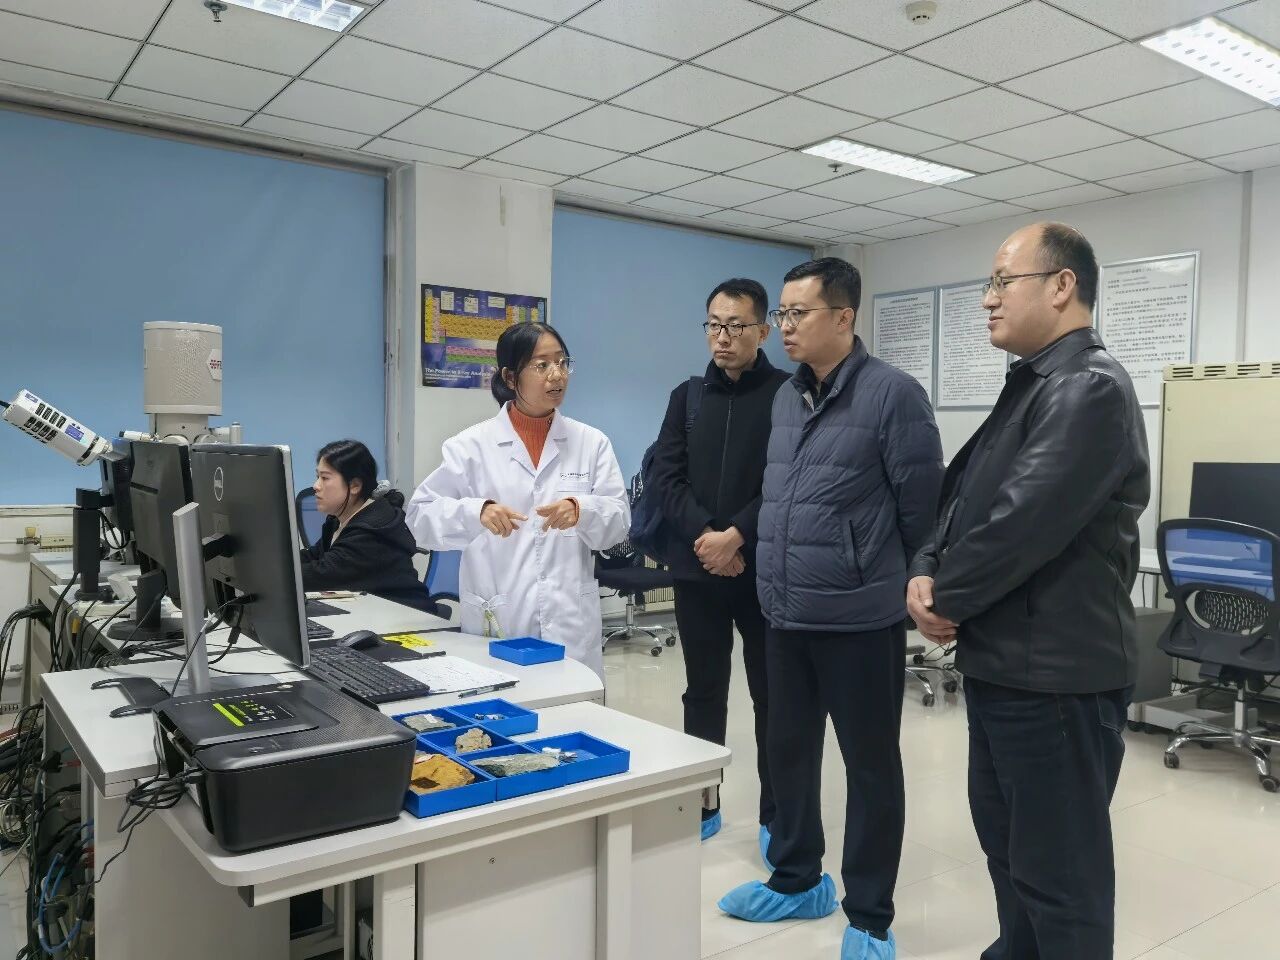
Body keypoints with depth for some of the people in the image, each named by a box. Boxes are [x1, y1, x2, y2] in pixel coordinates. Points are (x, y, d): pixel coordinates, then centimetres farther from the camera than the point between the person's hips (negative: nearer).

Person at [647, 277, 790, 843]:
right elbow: (667, 477, 1)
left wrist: (737, 536, -19)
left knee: (772, 694, 7)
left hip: (764, 568, -3)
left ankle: (777, 814, 20)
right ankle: (701, 805, 26)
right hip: (697, 567, 4)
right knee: (703, 691, 13)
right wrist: (702, 535, -14)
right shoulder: (687, 396, 10)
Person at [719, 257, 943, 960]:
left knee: (870, 764, 8)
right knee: (789, 749, 18)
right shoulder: (785, 398, 10)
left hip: (859, 619, -7)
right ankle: (796, 880, 38)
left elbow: (922, 506, -8)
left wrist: (895, 581, 1)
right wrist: (782, 574, 17)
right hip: (784, 615, 7)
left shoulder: (893, 394, -12)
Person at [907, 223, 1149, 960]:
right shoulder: (1031, 386, 15)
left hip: (1055, 672, -10)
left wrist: (945, 599, -12)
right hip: (1004, 663, 10)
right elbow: (965, 495, 13)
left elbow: (1022, 523, -25)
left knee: (1058, 866, 4)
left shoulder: (1090, 388, -18)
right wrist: (927, 573, -4)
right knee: (1008, 844, 23)